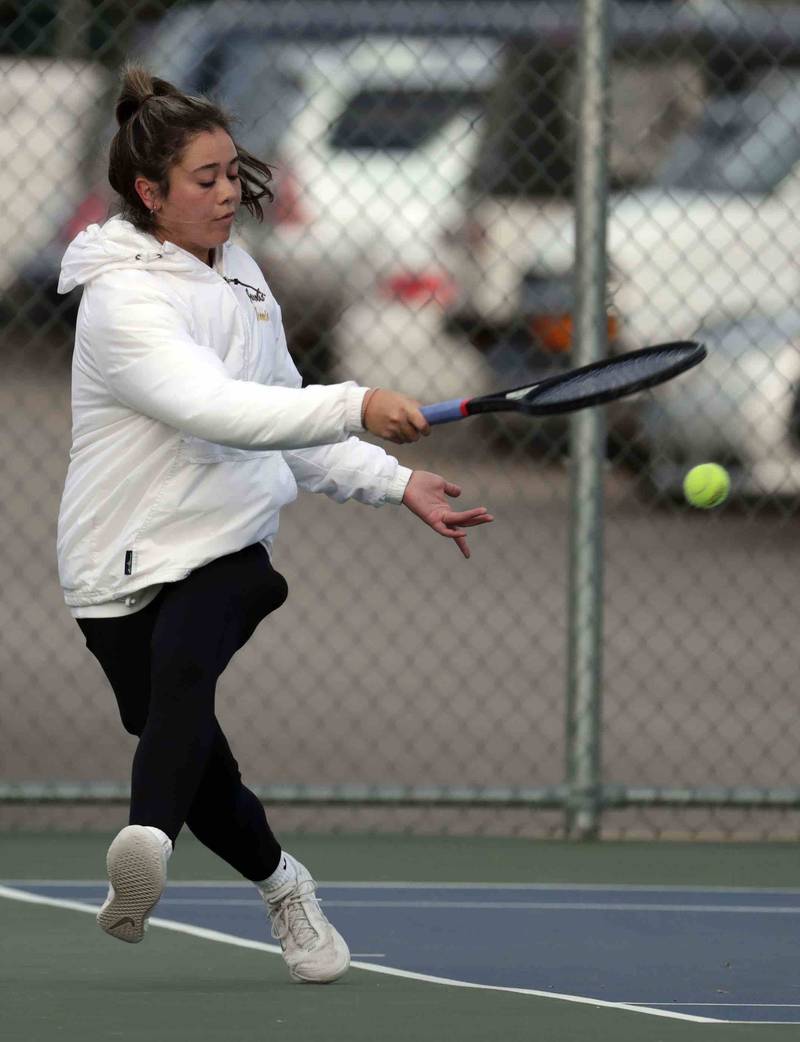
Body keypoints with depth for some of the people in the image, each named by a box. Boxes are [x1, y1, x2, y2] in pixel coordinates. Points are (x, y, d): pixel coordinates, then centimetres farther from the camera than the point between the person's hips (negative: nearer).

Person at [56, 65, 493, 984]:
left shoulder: (237, 273, 12)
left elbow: (285, 421, 24)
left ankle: (147, 843, -54)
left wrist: (397, 485, 15)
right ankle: (281, 885, 29)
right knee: (198, 766, -1)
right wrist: (357, 408, -41)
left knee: (185, 665, -30)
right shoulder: (123, 301, -14)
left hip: (226, 547, 3)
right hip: (124, 562, -3)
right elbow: (219, 411, -30)